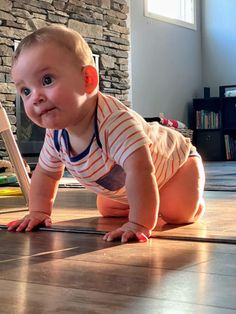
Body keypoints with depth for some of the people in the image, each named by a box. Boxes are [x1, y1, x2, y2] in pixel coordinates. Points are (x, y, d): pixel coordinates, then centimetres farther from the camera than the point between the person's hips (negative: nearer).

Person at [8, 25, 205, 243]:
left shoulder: (115, 121, -46)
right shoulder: (56, 134, -20)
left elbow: (140, 169, -55)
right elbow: (45, 174, -2)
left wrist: (139, 224, -56)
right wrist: (39, 212, -8)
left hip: (177, 162, -7)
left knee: (178, 214, -24)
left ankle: (193, 198, 10)